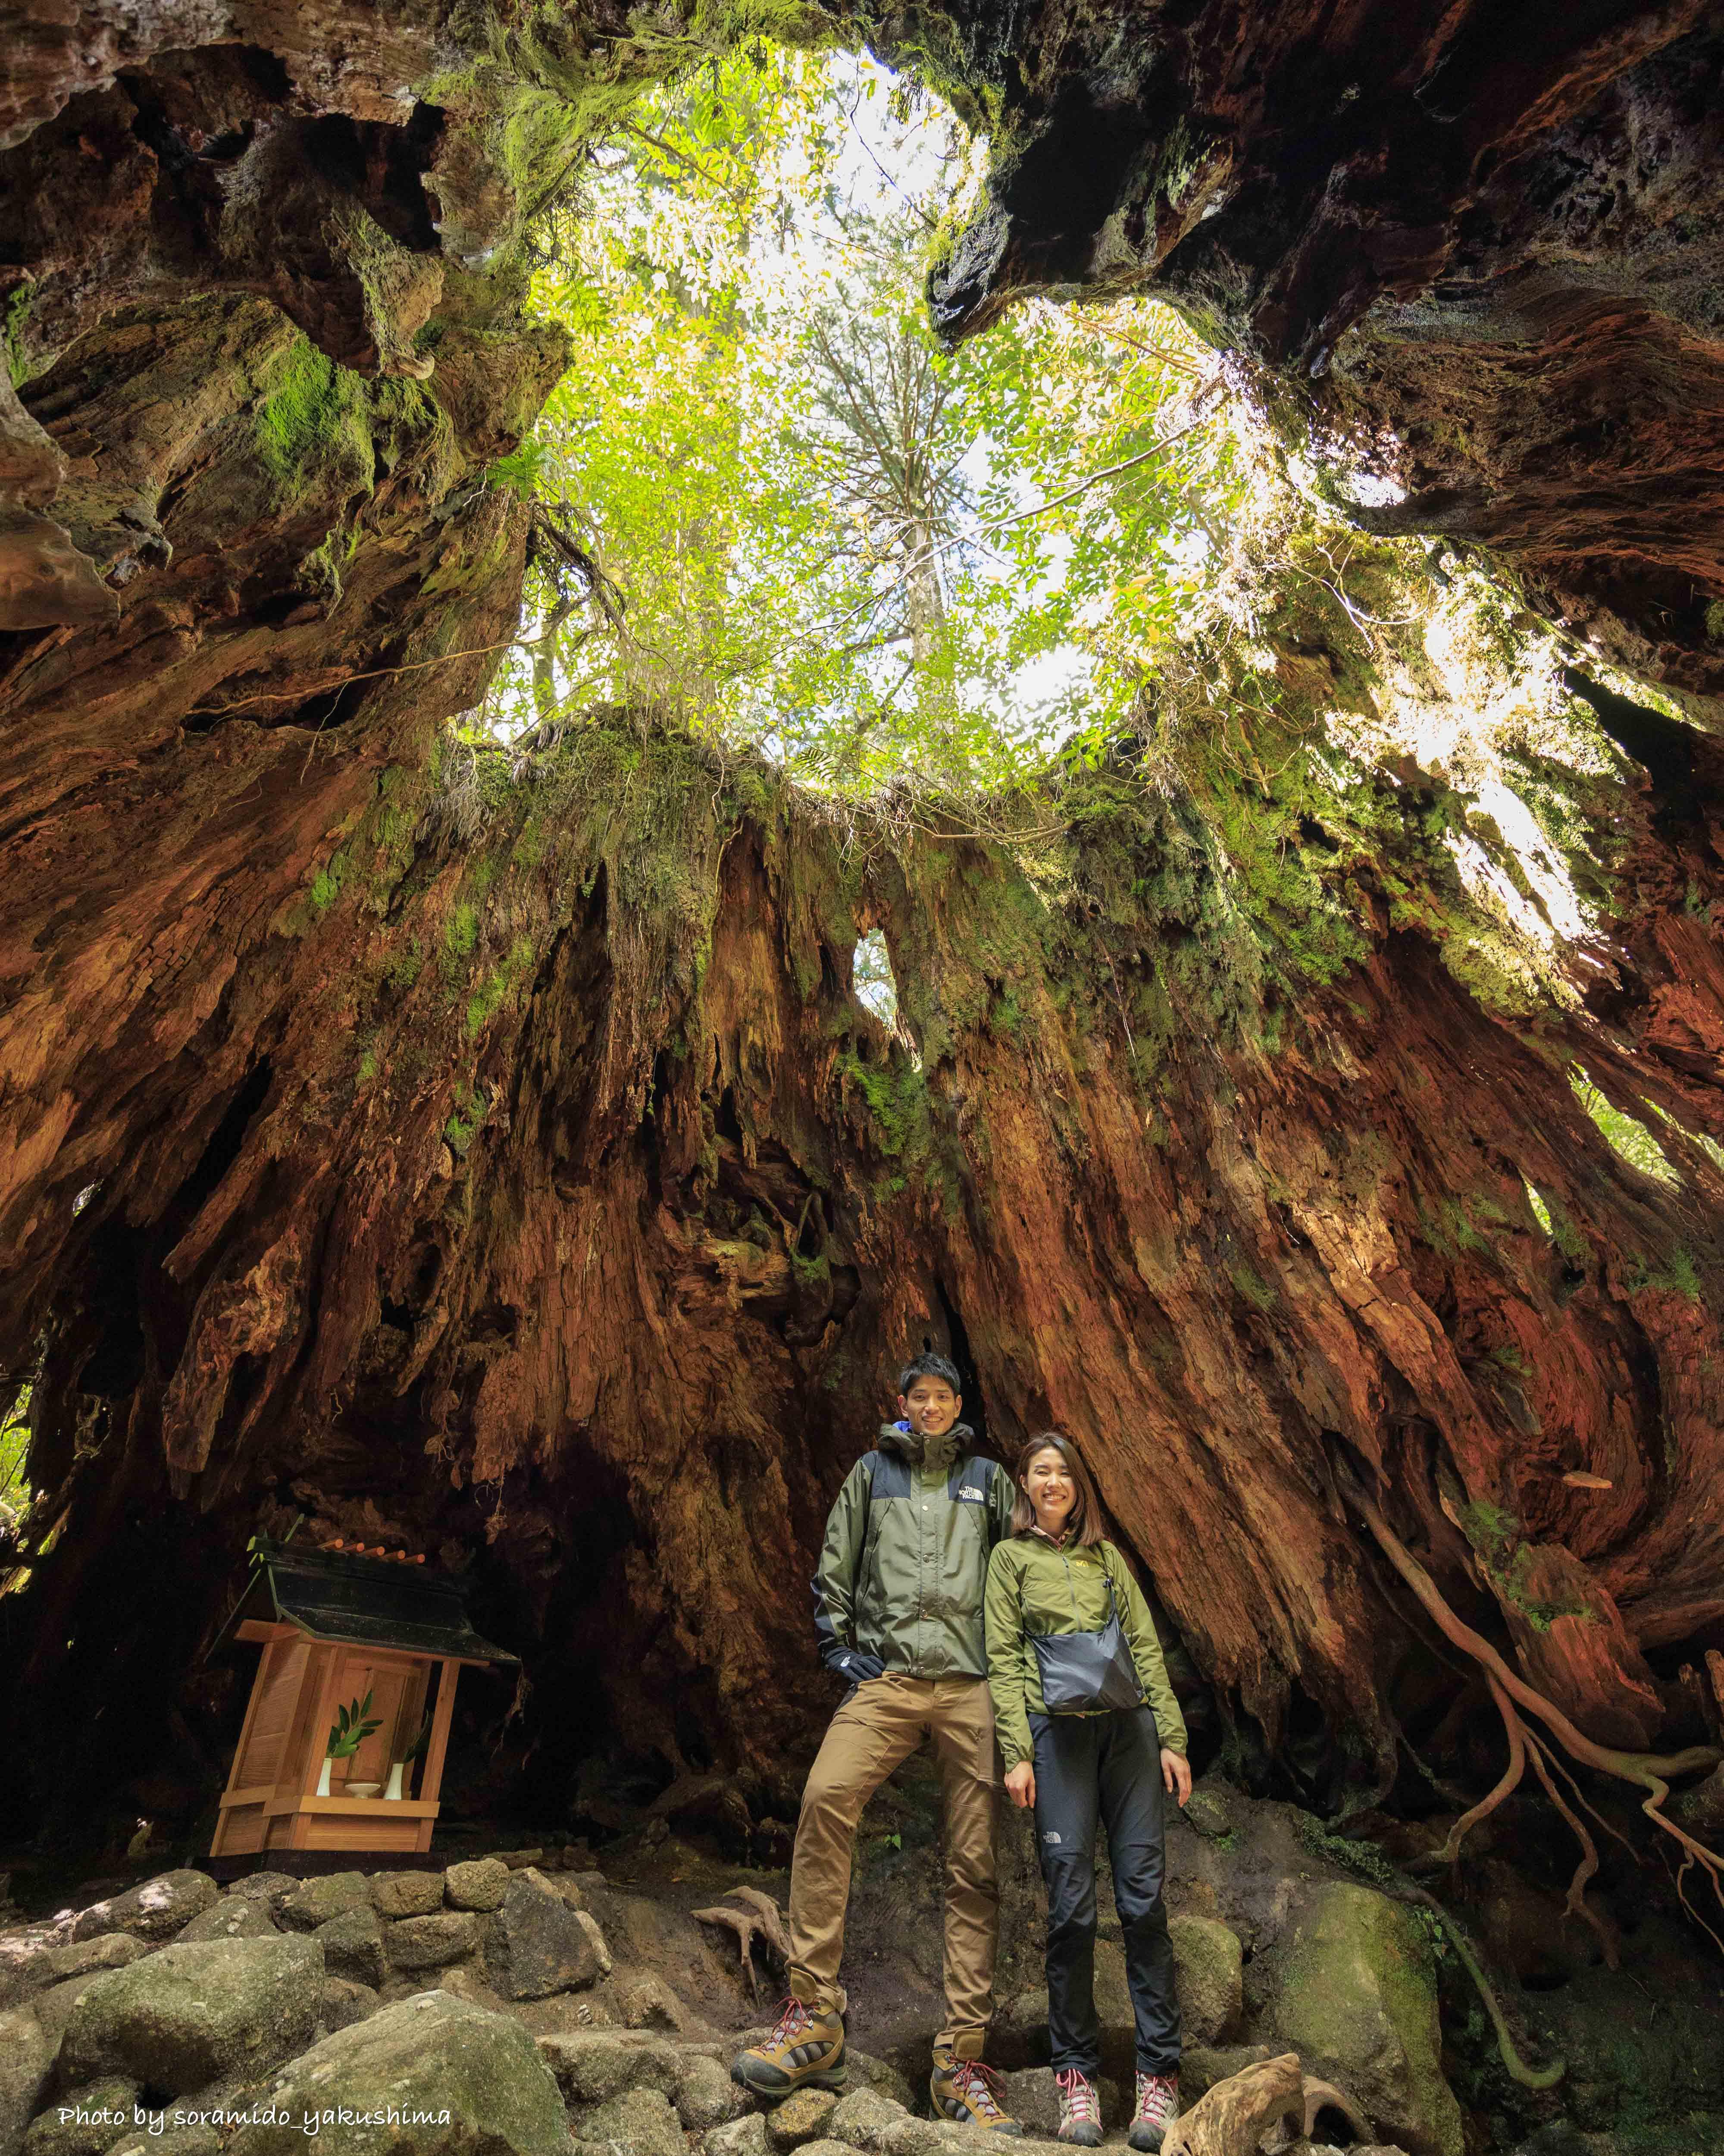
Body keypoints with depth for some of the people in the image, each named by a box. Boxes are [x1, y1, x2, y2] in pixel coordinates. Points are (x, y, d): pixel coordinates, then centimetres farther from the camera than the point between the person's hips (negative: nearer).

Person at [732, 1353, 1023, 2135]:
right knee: (825, 1798, -23)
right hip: (887, 1675, 0)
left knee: (973, 1865, 0)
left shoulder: (988, 1478, 15)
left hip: (971, 1683, 1)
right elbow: (833, 1570, 14)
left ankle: (961, 2056, 12)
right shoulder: (871, 1471, 14)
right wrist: (838, 1649, 4)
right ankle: (814, 2013, -13)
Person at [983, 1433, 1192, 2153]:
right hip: (1056, 1723, -2)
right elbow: (1002, 1660, 2)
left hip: (1127, 1722, 3)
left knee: (1144, 1896, -1)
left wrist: (1171, 1737, 6)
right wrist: (1016, 1753, -6)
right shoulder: (1011, 1557, 7)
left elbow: (1146, 1646, 13)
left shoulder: (1107, 1556, 16)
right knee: (1071, 1903, 0)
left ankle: (1160, 2074, 11)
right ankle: (1077, 2075, 14)